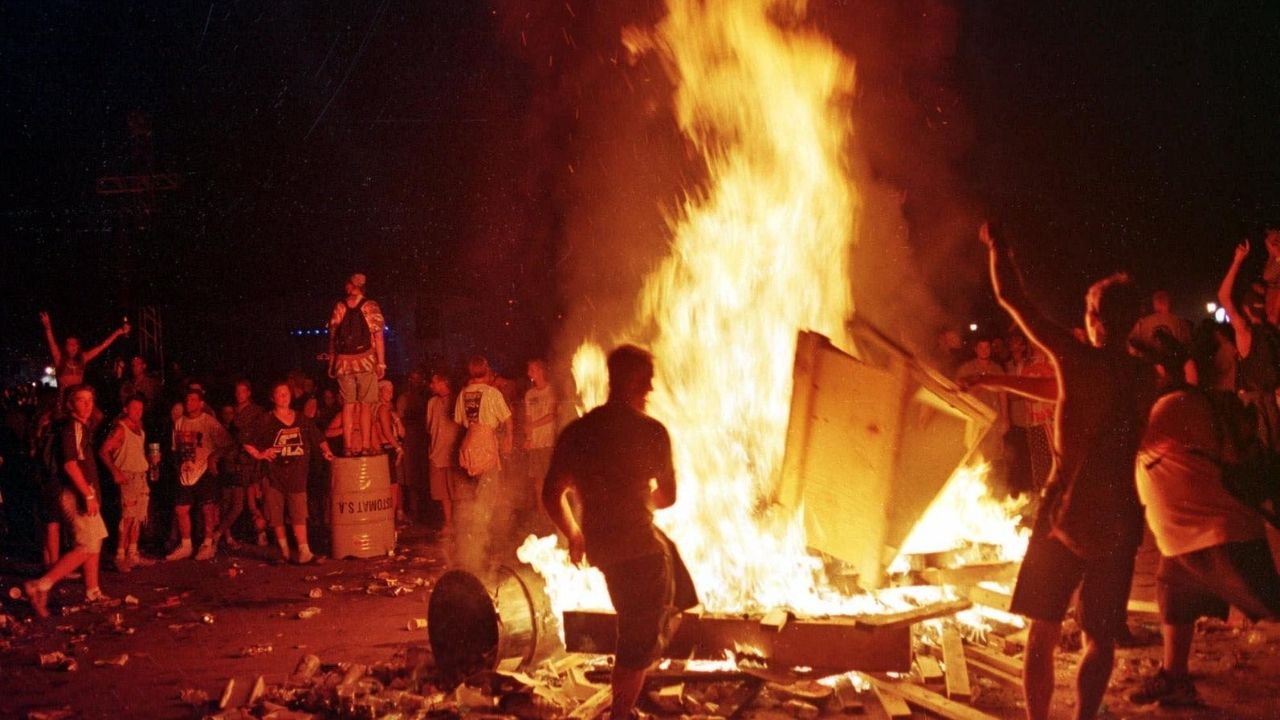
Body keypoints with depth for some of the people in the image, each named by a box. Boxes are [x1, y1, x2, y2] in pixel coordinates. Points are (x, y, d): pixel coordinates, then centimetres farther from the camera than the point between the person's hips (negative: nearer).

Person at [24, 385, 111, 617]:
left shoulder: (83, 426, 14)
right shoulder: (69, 427, -15)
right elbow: (70, 464, -23)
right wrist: (88, 495, -24)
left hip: (84, 492, 10)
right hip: (76, 494, -10)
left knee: (96, 541, 16)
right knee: (87, 546, -13)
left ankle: (92, 592, 23)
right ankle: (41, 585, -16)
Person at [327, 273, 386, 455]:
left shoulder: (339, 308, 5)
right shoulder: (371, 307, -1)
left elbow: (332, 337, 5)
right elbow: (378, 337, -5)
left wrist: (331, 363, 11)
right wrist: (381, 363, -3)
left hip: (344, 362, 2)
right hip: (366, 361, -2)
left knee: (348, 406, 7)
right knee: (365, 406, 1)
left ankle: (348, 447, 5)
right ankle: (365, 446, -2)